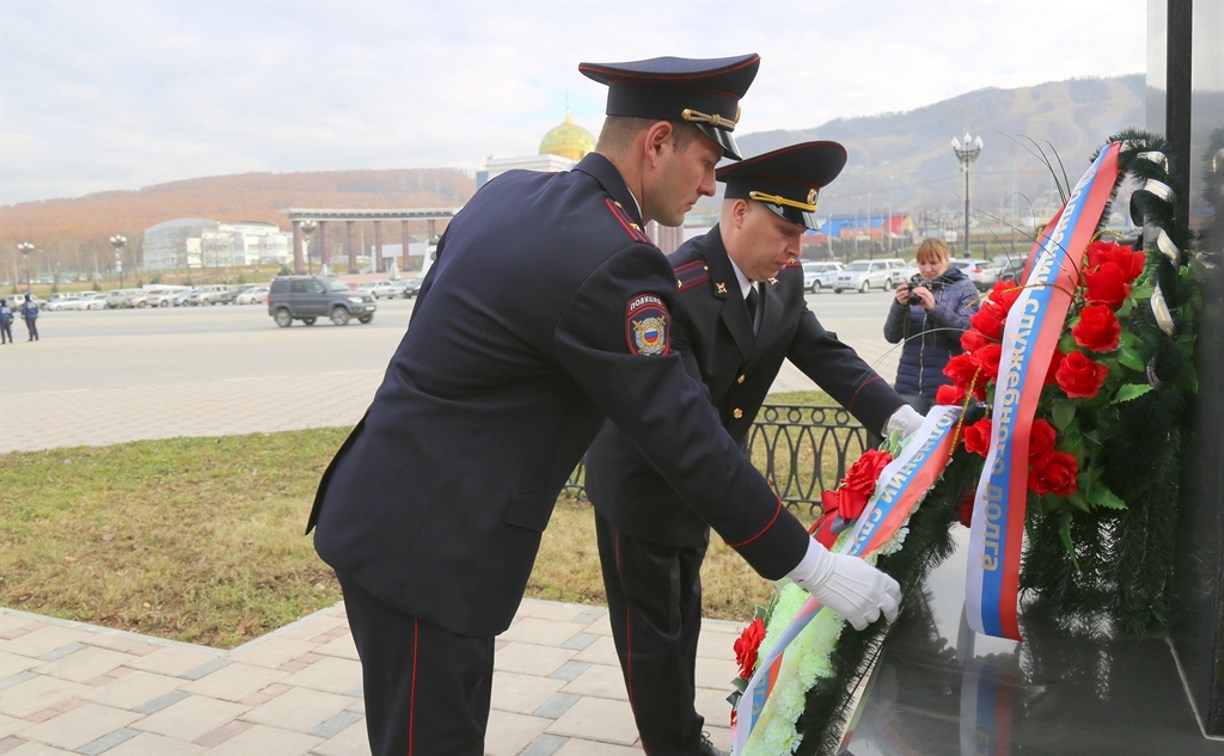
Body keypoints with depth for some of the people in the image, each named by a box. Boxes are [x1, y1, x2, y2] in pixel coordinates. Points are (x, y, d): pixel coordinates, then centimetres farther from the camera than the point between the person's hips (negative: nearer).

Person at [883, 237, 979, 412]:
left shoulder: (964, 288, 3)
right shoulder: (912, 287, 11)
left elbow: (968, 332, -11)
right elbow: (891, 336, 5)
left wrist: (935, 307, -22)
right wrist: (899, 305, -12)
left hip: (947, 384, -3)